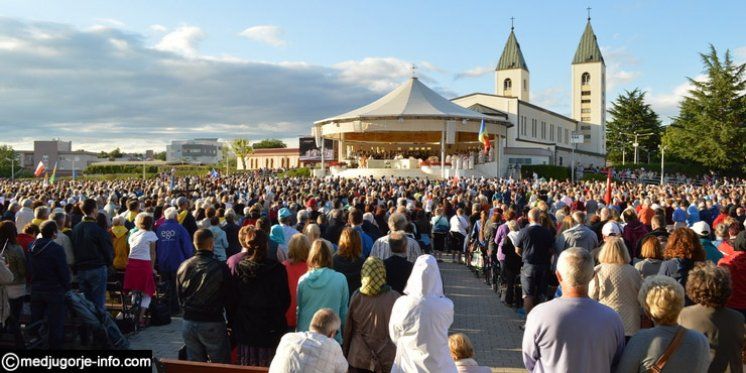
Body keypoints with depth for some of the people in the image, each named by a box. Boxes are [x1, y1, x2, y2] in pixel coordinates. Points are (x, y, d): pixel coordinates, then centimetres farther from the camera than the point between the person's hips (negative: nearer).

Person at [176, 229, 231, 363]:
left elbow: (180, 297, 10)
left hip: (188, 323, 5)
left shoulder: (183, 266, 0)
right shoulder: (220, 267, -16)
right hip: (212, 323, -5)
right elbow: (227, 297, -6)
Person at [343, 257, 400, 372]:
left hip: (359, 358, 1)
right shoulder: (394, 298, -14)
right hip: (387, 359, -1)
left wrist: (345, 352, 13)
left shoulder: (357, 296, -10)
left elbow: (348, 328, -1)